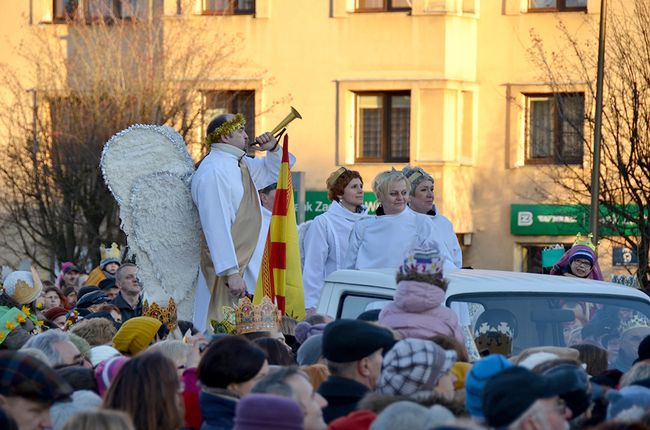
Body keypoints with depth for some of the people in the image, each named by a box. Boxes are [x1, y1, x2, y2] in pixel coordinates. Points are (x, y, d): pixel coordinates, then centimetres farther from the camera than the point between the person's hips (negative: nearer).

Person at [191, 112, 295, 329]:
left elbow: (274, 170, 33)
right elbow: (216, 226, -23)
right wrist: (231, 272, -27)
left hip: (249, 267, 9)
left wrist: (273, 149, 10)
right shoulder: (213, 171, -16)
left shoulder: (243, 165, 12)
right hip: (228, 269, -9)